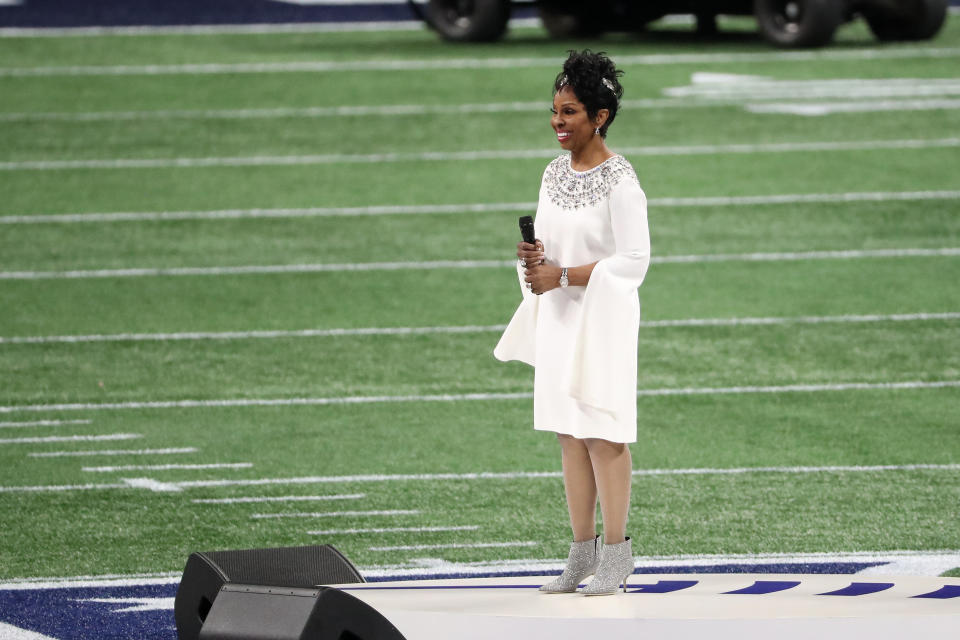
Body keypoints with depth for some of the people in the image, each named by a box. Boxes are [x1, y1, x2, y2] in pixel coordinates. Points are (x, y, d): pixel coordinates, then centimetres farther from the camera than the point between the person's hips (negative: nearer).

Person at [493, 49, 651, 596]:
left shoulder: (620, 181, -13)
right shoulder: (555, 175, 10)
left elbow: (635, 262, -15)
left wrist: (563, 275, -19)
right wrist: (533, 258, -5)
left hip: (602, 317, -7)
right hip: (559, 315, 8)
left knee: (604, 433, -5)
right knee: (570, 433, 9)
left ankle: (616, 551, 1)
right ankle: (583, 552, 13)